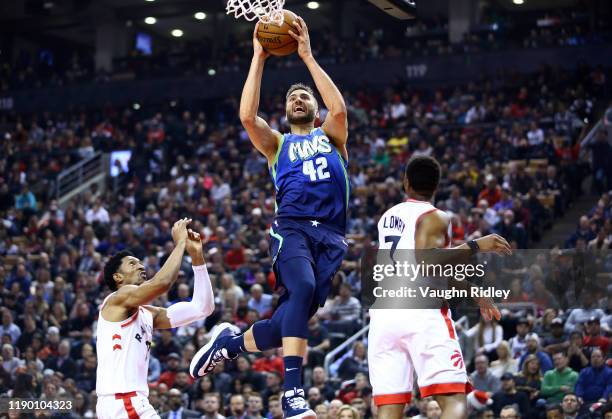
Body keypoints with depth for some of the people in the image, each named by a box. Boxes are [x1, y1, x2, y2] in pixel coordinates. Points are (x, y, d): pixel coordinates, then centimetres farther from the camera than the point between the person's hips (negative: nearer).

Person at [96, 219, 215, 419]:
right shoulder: (118, 298, -3)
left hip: (129, 401, 10)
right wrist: (180, 243, -9)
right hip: (123, 402, -10)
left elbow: (201, 308, 13)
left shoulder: (148, 314, 20)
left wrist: (197, 256, 8)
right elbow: (161, 283, -23)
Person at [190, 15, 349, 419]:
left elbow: (339, 109, 0)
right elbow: (247, 115, 2)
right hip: (292, 228, -2)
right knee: (302, 289, -32)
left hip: (330, 236, 2)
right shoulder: (276, 143, 24)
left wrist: (308, 56, 0)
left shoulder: (331, 137, 25)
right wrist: (259, 58, 2)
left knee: (296, 314, -13)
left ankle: (232, 341, 13)